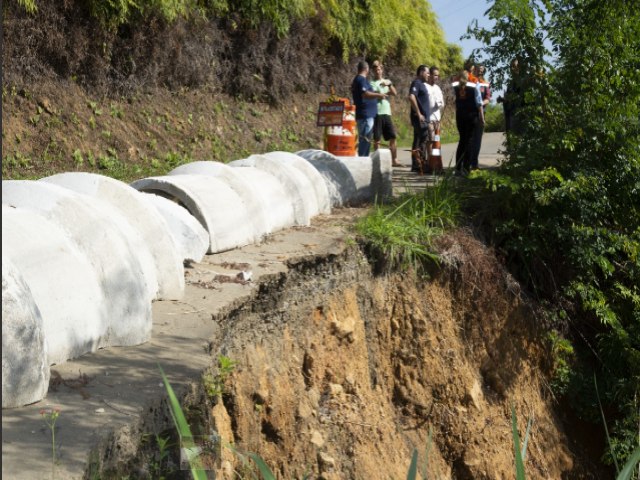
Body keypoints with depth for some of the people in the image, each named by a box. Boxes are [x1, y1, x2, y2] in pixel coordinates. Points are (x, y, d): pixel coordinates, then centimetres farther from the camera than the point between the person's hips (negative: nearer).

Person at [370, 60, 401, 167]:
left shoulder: (387, 81, 15)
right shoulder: (371, 83, 6)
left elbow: (395, 93, 3)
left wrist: (389, 84, -13)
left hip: (386, 113, 3)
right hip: (376, 113, -3)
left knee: (393, 137, -1)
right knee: (377, 139, -1)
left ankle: (394, 160, 4)